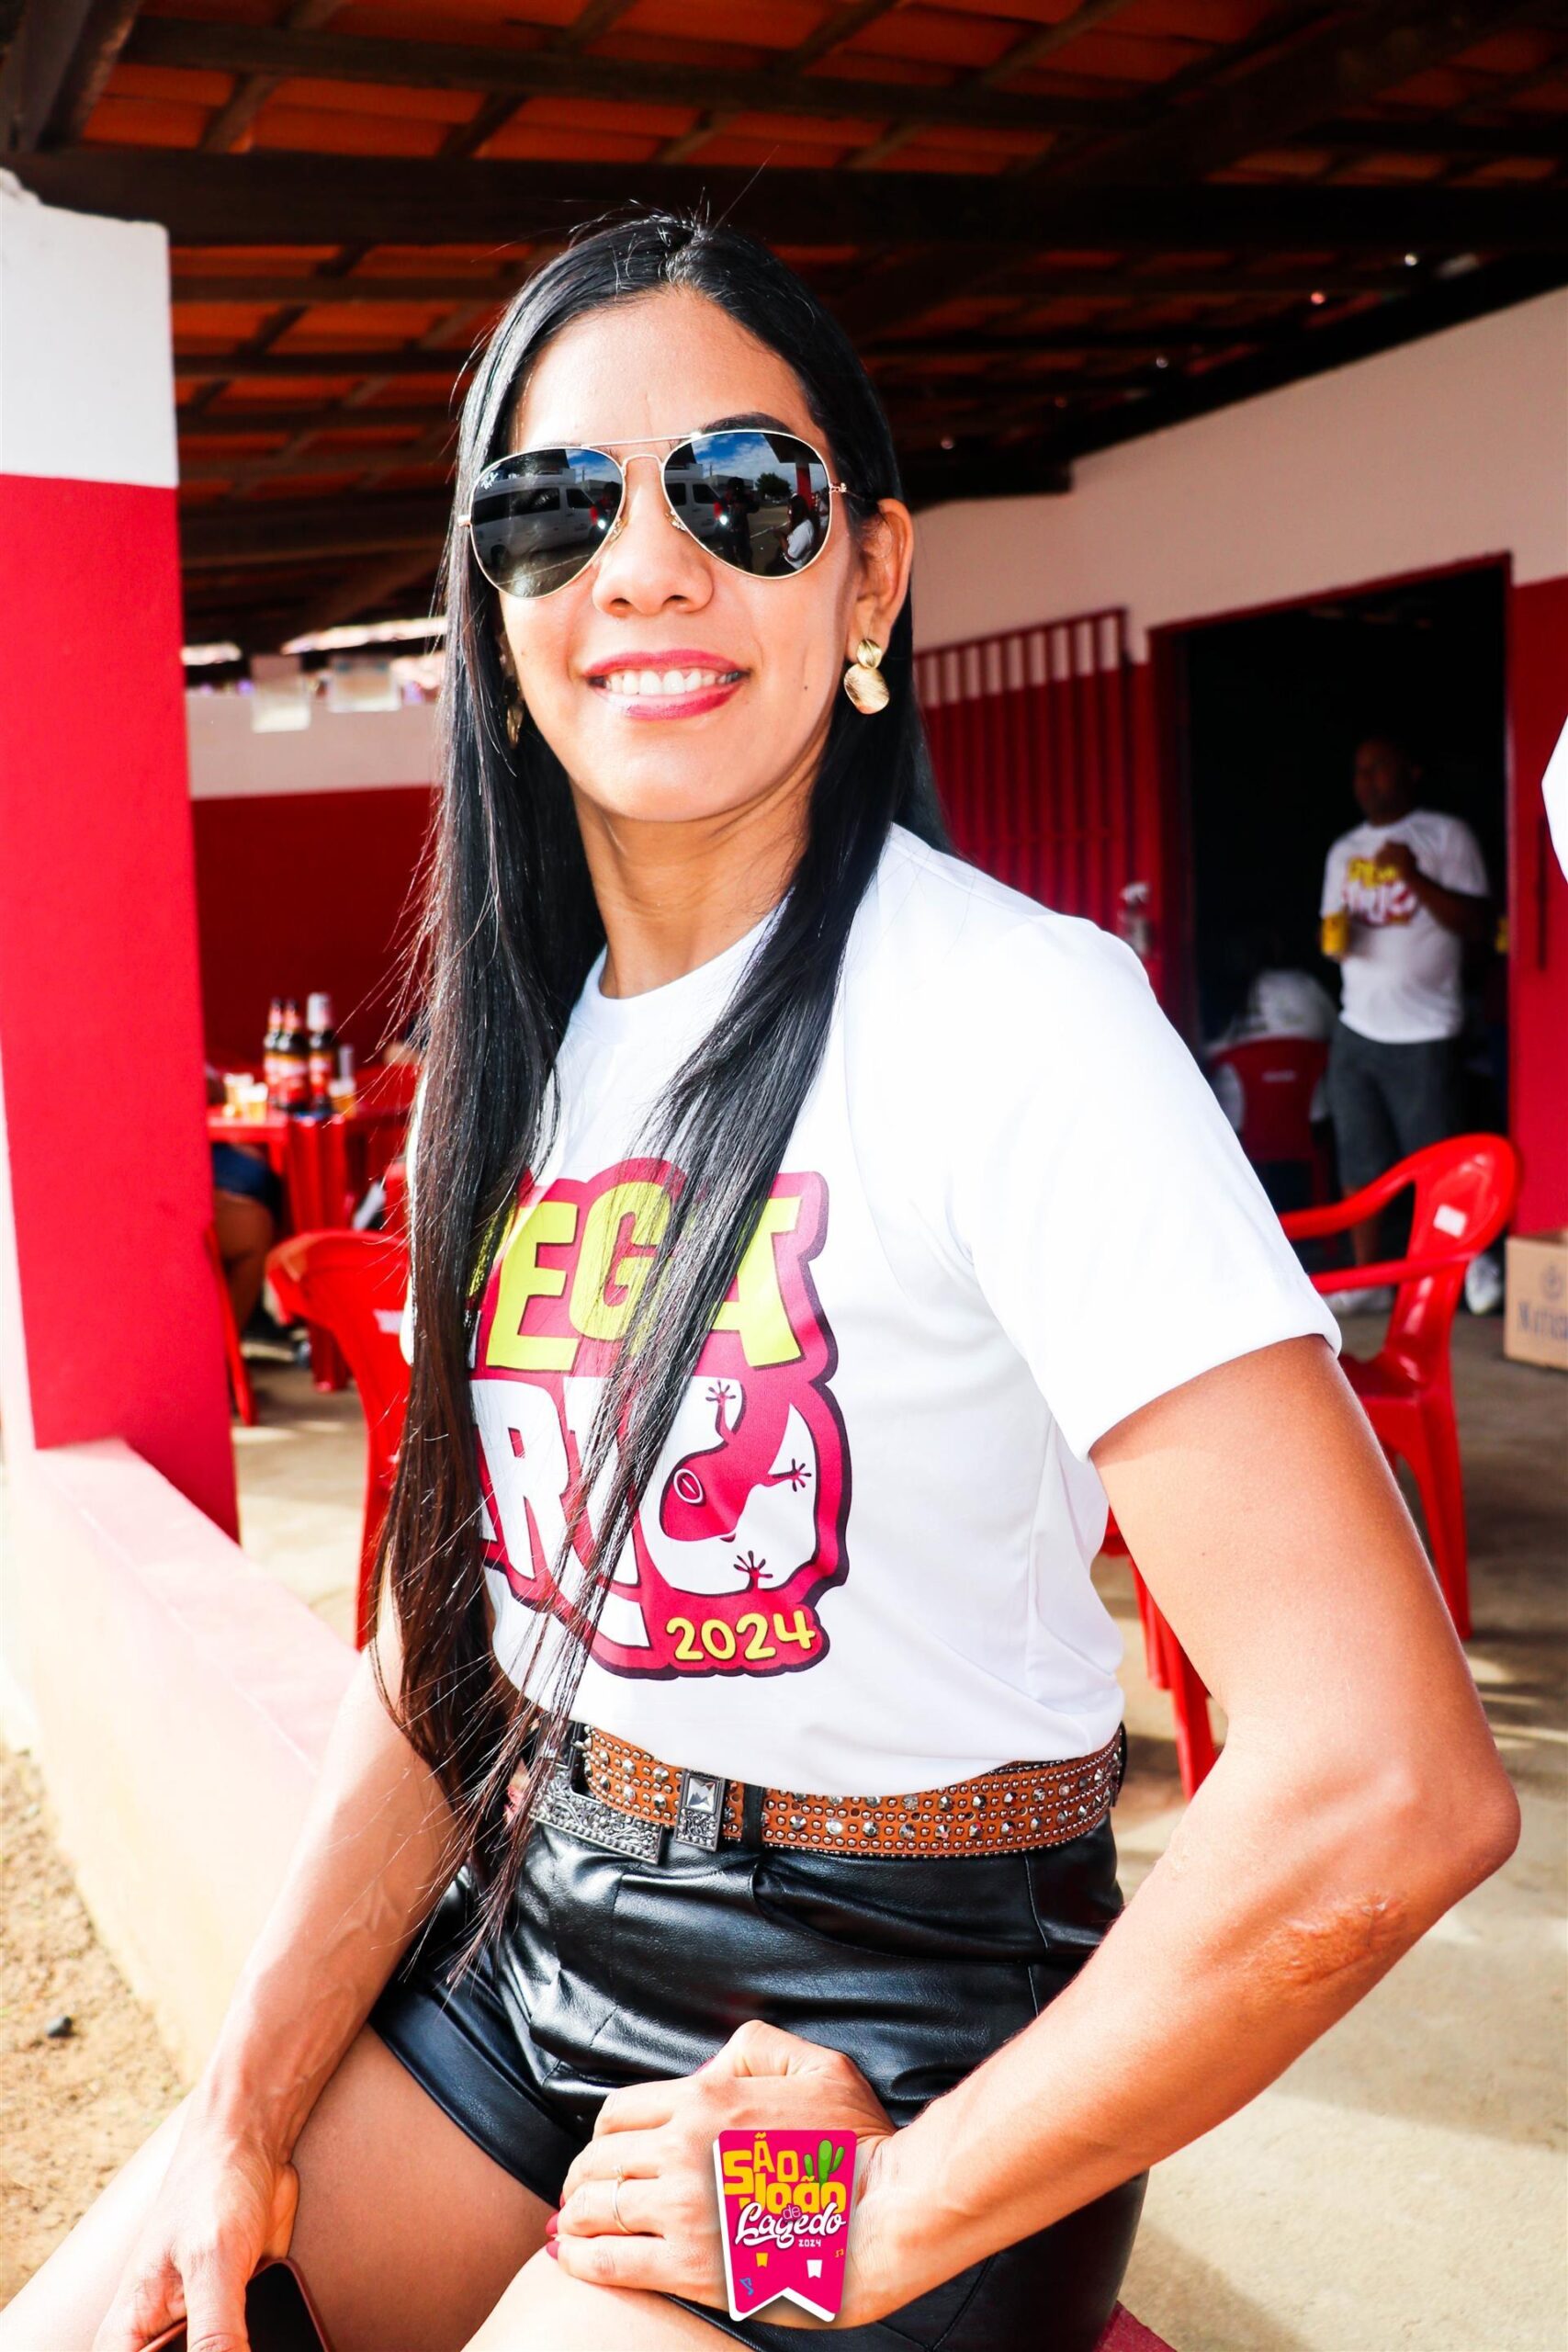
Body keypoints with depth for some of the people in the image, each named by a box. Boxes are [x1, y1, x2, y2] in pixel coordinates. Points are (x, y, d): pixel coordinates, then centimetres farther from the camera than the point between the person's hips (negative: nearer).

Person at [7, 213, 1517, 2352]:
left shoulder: (1011, 1011, -21)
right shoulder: (526, 1036, 1)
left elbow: (1385, 1788, -28)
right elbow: (450, 1625, 5)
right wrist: (247, 2113, -3)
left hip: (892, 2030, -5)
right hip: (529, 1937, 6)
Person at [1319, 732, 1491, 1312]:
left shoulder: (1446, 836, 0)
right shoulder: (1343, 851, 16)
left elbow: (1478, 926, -8)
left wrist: (1415, 877, -19)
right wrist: (1333, 938, -2)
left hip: (1423, 1034, -5)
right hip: (1356, 1030, 5)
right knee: (1359, 1163, 6)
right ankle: (1368, 1280, 13)